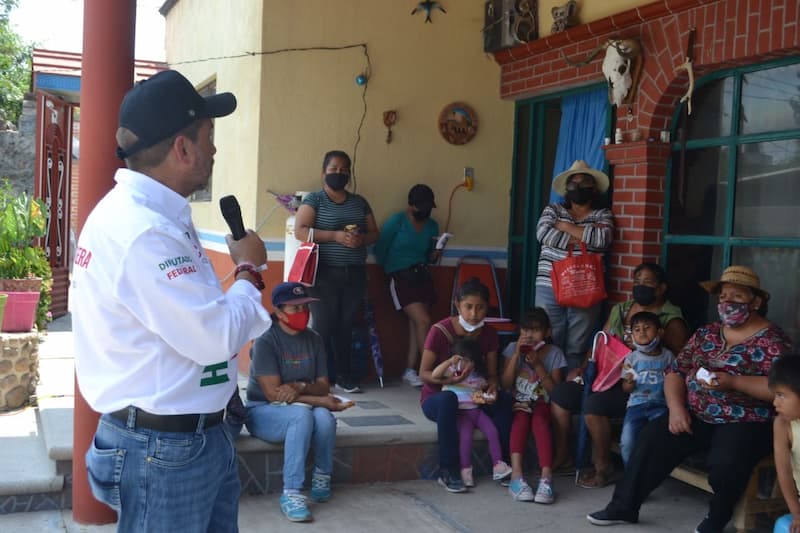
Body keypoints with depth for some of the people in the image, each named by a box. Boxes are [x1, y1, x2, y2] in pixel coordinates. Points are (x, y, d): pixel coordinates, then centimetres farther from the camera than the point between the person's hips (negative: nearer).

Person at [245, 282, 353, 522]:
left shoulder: (313, 339, 1)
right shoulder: (265, 341, -16)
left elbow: (324, 386, 1)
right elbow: (273, 394, -21)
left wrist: (301, 388, -23)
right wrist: (320, 400, -23)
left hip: (303, 408, 4)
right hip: (263, 410, -4)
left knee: (324, 417, -31)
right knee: (302, 414, -36)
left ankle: (322, 477, -6)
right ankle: (291, 493, -34)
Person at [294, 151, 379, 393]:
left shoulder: (360, 202, 16)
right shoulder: (314, 199, 1)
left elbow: (374, 233, 17)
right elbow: (301, 231, -11)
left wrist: (362, 239, -7)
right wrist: (336, 236, -18)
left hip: (355, 275, 4)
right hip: (324, 274, -4)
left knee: (345, 326, 5)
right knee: (323, 325, -7)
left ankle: (343, 376, 13)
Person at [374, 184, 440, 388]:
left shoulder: (432, 225, 11)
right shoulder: (396, 221, -5)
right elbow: (380, 250, -3)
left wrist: (434, 255, -7)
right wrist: (392, 270, 6)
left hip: (422, 275, 5)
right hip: (400, 277, -5)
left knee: (416, 324, 0)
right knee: (423, 321, -15)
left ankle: (410, 371, 7)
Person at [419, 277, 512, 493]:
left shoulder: (489, 334, -2)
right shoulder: (440, 331, -16)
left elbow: (491, 373, 3)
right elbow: (424, 373, -13)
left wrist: (492, 386, -21)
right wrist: (447, 380, -34)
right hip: (435, 397, -4)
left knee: (504, 399, -26)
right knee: (448, 399, -40)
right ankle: (448, 471, -33)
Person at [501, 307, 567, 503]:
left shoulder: (554, 353, 2)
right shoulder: (513, 348, 4)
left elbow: (555, 390, -5)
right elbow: (505, 385, -4)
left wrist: (537, 365, -15)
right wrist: (517, 355, -12)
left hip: (542, 404, 0)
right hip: (518, 403, 0)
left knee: (539, 420, -34)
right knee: (521, 419, -33)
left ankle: (546, 477, -44)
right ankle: (516, 475, -45)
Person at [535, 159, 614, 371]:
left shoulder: (603, 215, 12)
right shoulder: (553, 210, 14)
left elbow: (602, 238, -10)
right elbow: (544, 233, -6)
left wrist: (565, 226, -4)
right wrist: (585, 235, -4)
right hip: (550, 288, 1)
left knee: (576, 348, 0)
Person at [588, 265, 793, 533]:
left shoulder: (772, 340, -5)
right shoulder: (705, 333, 12)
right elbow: (676, 371, 10)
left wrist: (733, 382, -24)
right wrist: (676, 407, -8)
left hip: (745, 423, -5)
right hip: (696, 417, 5)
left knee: (726, 464, -32)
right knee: (652, 439, -15)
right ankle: (624, 506, -1)